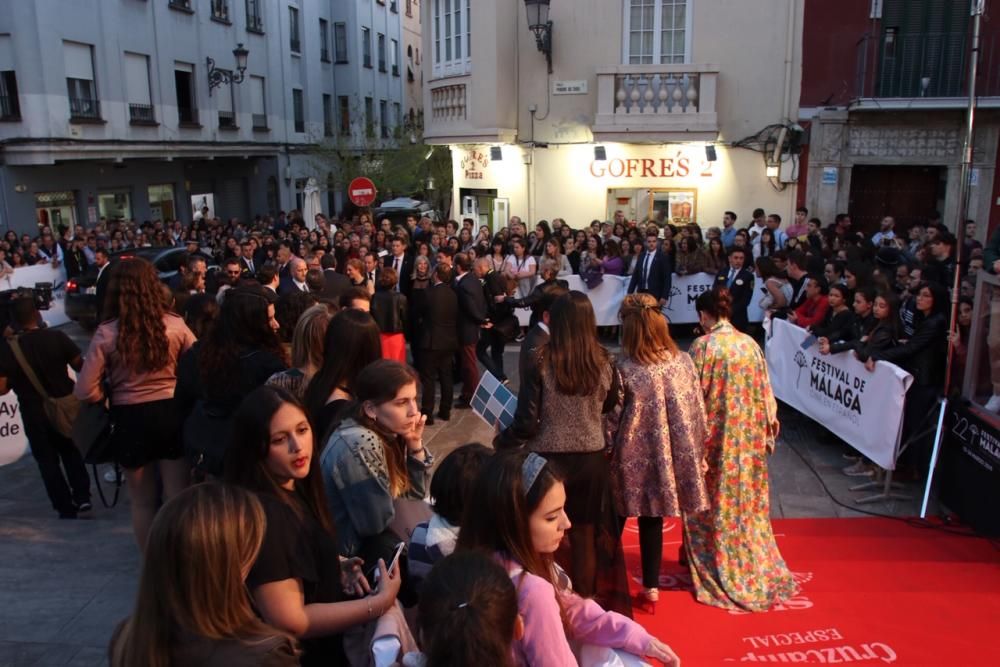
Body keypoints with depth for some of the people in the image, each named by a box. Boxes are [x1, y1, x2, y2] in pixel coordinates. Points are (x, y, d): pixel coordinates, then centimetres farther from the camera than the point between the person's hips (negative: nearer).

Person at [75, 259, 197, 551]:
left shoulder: (106, 334, -10)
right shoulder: (175, 325, -7)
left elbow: (85, 392, -9)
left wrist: (113, 394, 10)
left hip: (130, 419, 0)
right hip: (171, 414, 1)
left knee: (142, 502, 18)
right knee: (179, 497, 13)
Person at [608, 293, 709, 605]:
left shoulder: (625, 369, -19)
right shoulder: (684, 361, -7)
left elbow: (613, 420, -12)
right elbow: (698, 412, 1)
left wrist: (607, 451, 3)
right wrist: (695, 450, 13)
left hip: (634, 459, -3)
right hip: (673, 456, 3)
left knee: (617, 519, 17)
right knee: (652, 520, 17)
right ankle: (651, 585, 27)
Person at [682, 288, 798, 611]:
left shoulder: (703, 345, -14)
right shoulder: (750, 343, 0)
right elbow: (764, 391, 3)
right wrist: (768, 427, 13)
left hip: (716, 435, -4)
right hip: (749, 435, 4)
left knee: (714, 499, 11)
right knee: (748, 499, 17)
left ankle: (716, 561, 23)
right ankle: (755, 563, 29)